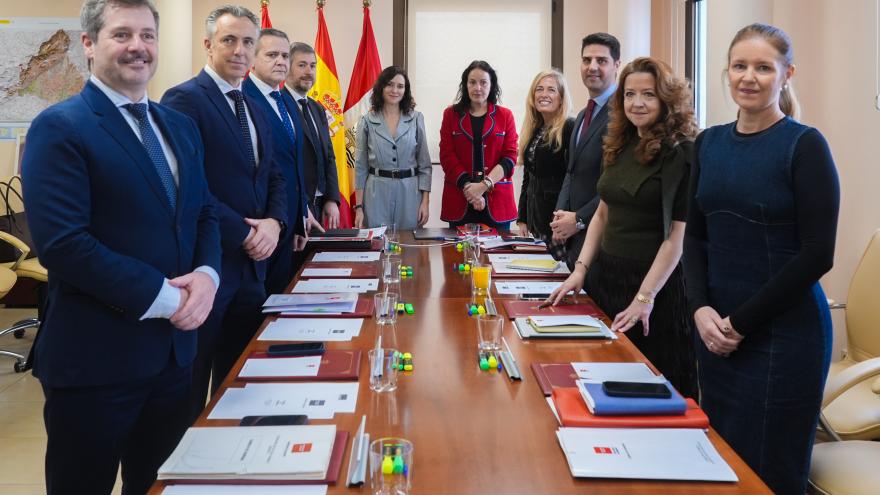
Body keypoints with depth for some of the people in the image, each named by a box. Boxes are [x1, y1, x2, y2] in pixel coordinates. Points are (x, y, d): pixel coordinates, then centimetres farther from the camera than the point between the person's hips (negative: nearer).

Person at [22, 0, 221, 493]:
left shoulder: (181, 126, 12)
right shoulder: (59, 127, -11)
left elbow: (204, 213, 13)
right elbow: (62, 242, -20)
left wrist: (206, 274, -9)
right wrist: (164, 297, -19)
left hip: (175, 347, 7)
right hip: (96, 358, -6)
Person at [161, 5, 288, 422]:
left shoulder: (254, 111, 16)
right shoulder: (184, 99, -11)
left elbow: (273, 178, 16)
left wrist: (275, 222, -4)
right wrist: (244, 233, -16)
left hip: (251, 263, 8)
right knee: (192, 386, 4)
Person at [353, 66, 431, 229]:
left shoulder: (416, 119, 4)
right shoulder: (367, 121, 3)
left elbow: (424, 163, 5)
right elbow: (360, 167, 5)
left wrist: (425, 201, -2)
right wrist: (359, 207, 0)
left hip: (409, 193, 1)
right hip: (376, 193, -1)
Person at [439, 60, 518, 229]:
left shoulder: (505, 116, 9)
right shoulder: (451, 114, 9)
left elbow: (510, 156, 0)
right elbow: (447, 156, 1)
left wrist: (484, 185, -13)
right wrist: (468, 187, -12)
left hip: (496, 201, 0)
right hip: (460, 201, 0)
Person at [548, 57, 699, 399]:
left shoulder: (682, 154, -11)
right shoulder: (620, 147, 9)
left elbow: (678, 234, -15)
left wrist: (645, 297, -18)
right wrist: (580, 269, 5)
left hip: (656, 283, -6)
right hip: (606, 276, 6)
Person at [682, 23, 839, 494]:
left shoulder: (805, 145, -9)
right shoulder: (709, 142, 7)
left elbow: (817, 253, -13)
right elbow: (696, 235, 9)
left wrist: (742, 322, -12)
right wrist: (700, 307, -6)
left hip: (783, 332, -5)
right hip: (716, 329, 5)